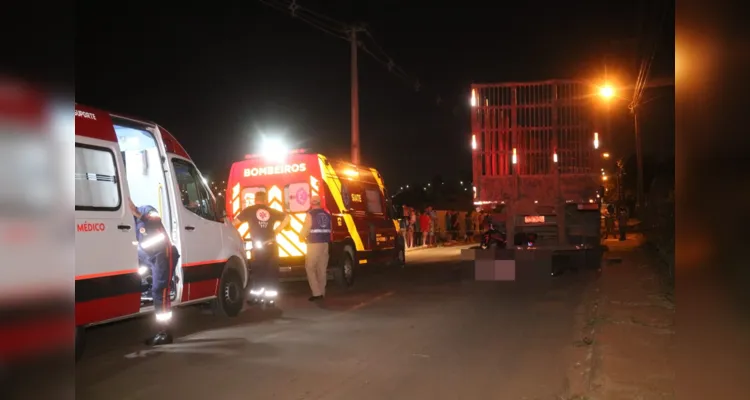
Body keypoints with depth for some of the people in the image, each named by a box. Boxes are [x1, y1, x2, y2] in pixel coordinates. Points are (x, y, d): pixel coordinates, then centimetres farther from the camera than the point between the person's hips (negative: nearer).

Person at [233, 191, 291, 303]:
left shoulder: (249, 210, 5)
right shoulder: (271, 211, 13)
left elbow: (235, 222, 1)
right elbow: (287, 218, 12)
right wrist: (277, 231, 12)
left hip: (258, 246, -3)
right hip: (271, 245, 3)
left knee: (258, 271, 4)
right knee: (272, 271, 9)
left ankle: (257, 295, 4)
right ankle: (271, 295, 11)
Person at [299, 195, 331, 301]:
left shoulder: (311, 214, -10)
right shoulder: (327, 214, 8)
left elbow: (306, 228, -8)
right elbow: (330, 229, 9)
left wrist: (302, 237, 12)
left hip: (314, 244, -6)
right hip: (325, 244, 6)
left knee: (310, 268, 1)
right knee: (322, 269, 12)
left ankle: (317, 293, -6)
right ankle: (322, 292, 15)